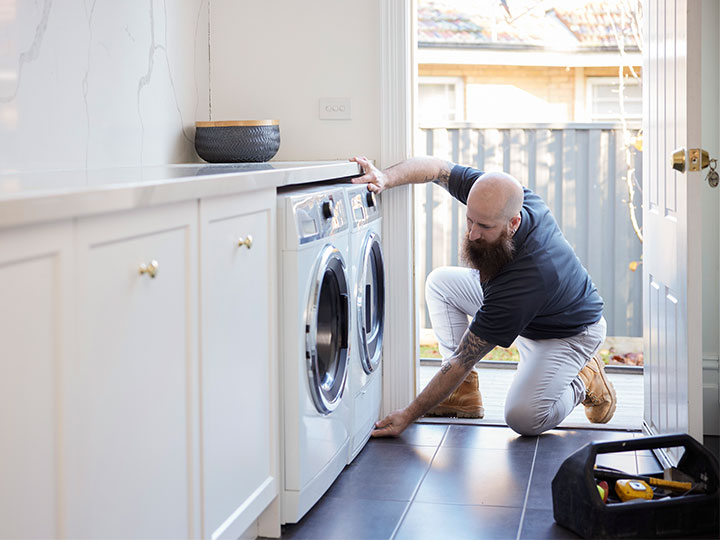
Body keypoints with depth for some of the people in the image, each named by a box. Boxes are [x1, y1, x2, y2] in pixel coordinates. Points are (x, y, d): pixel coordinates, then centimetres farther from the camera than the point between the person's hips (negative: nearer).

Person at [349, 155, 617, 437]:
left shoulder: (525, 280, -42)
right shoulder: (499, 196, -25)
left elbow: (462, 361, -36)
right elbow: (436, 166, -12)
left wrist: (409, 415, -29)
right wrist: (386, 178, -33)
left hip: (569, 333, -8)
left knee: (524, 417, -29)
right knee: (440, 281, -1)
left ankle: (583, 381, 3)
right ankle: (464, 394, 1)